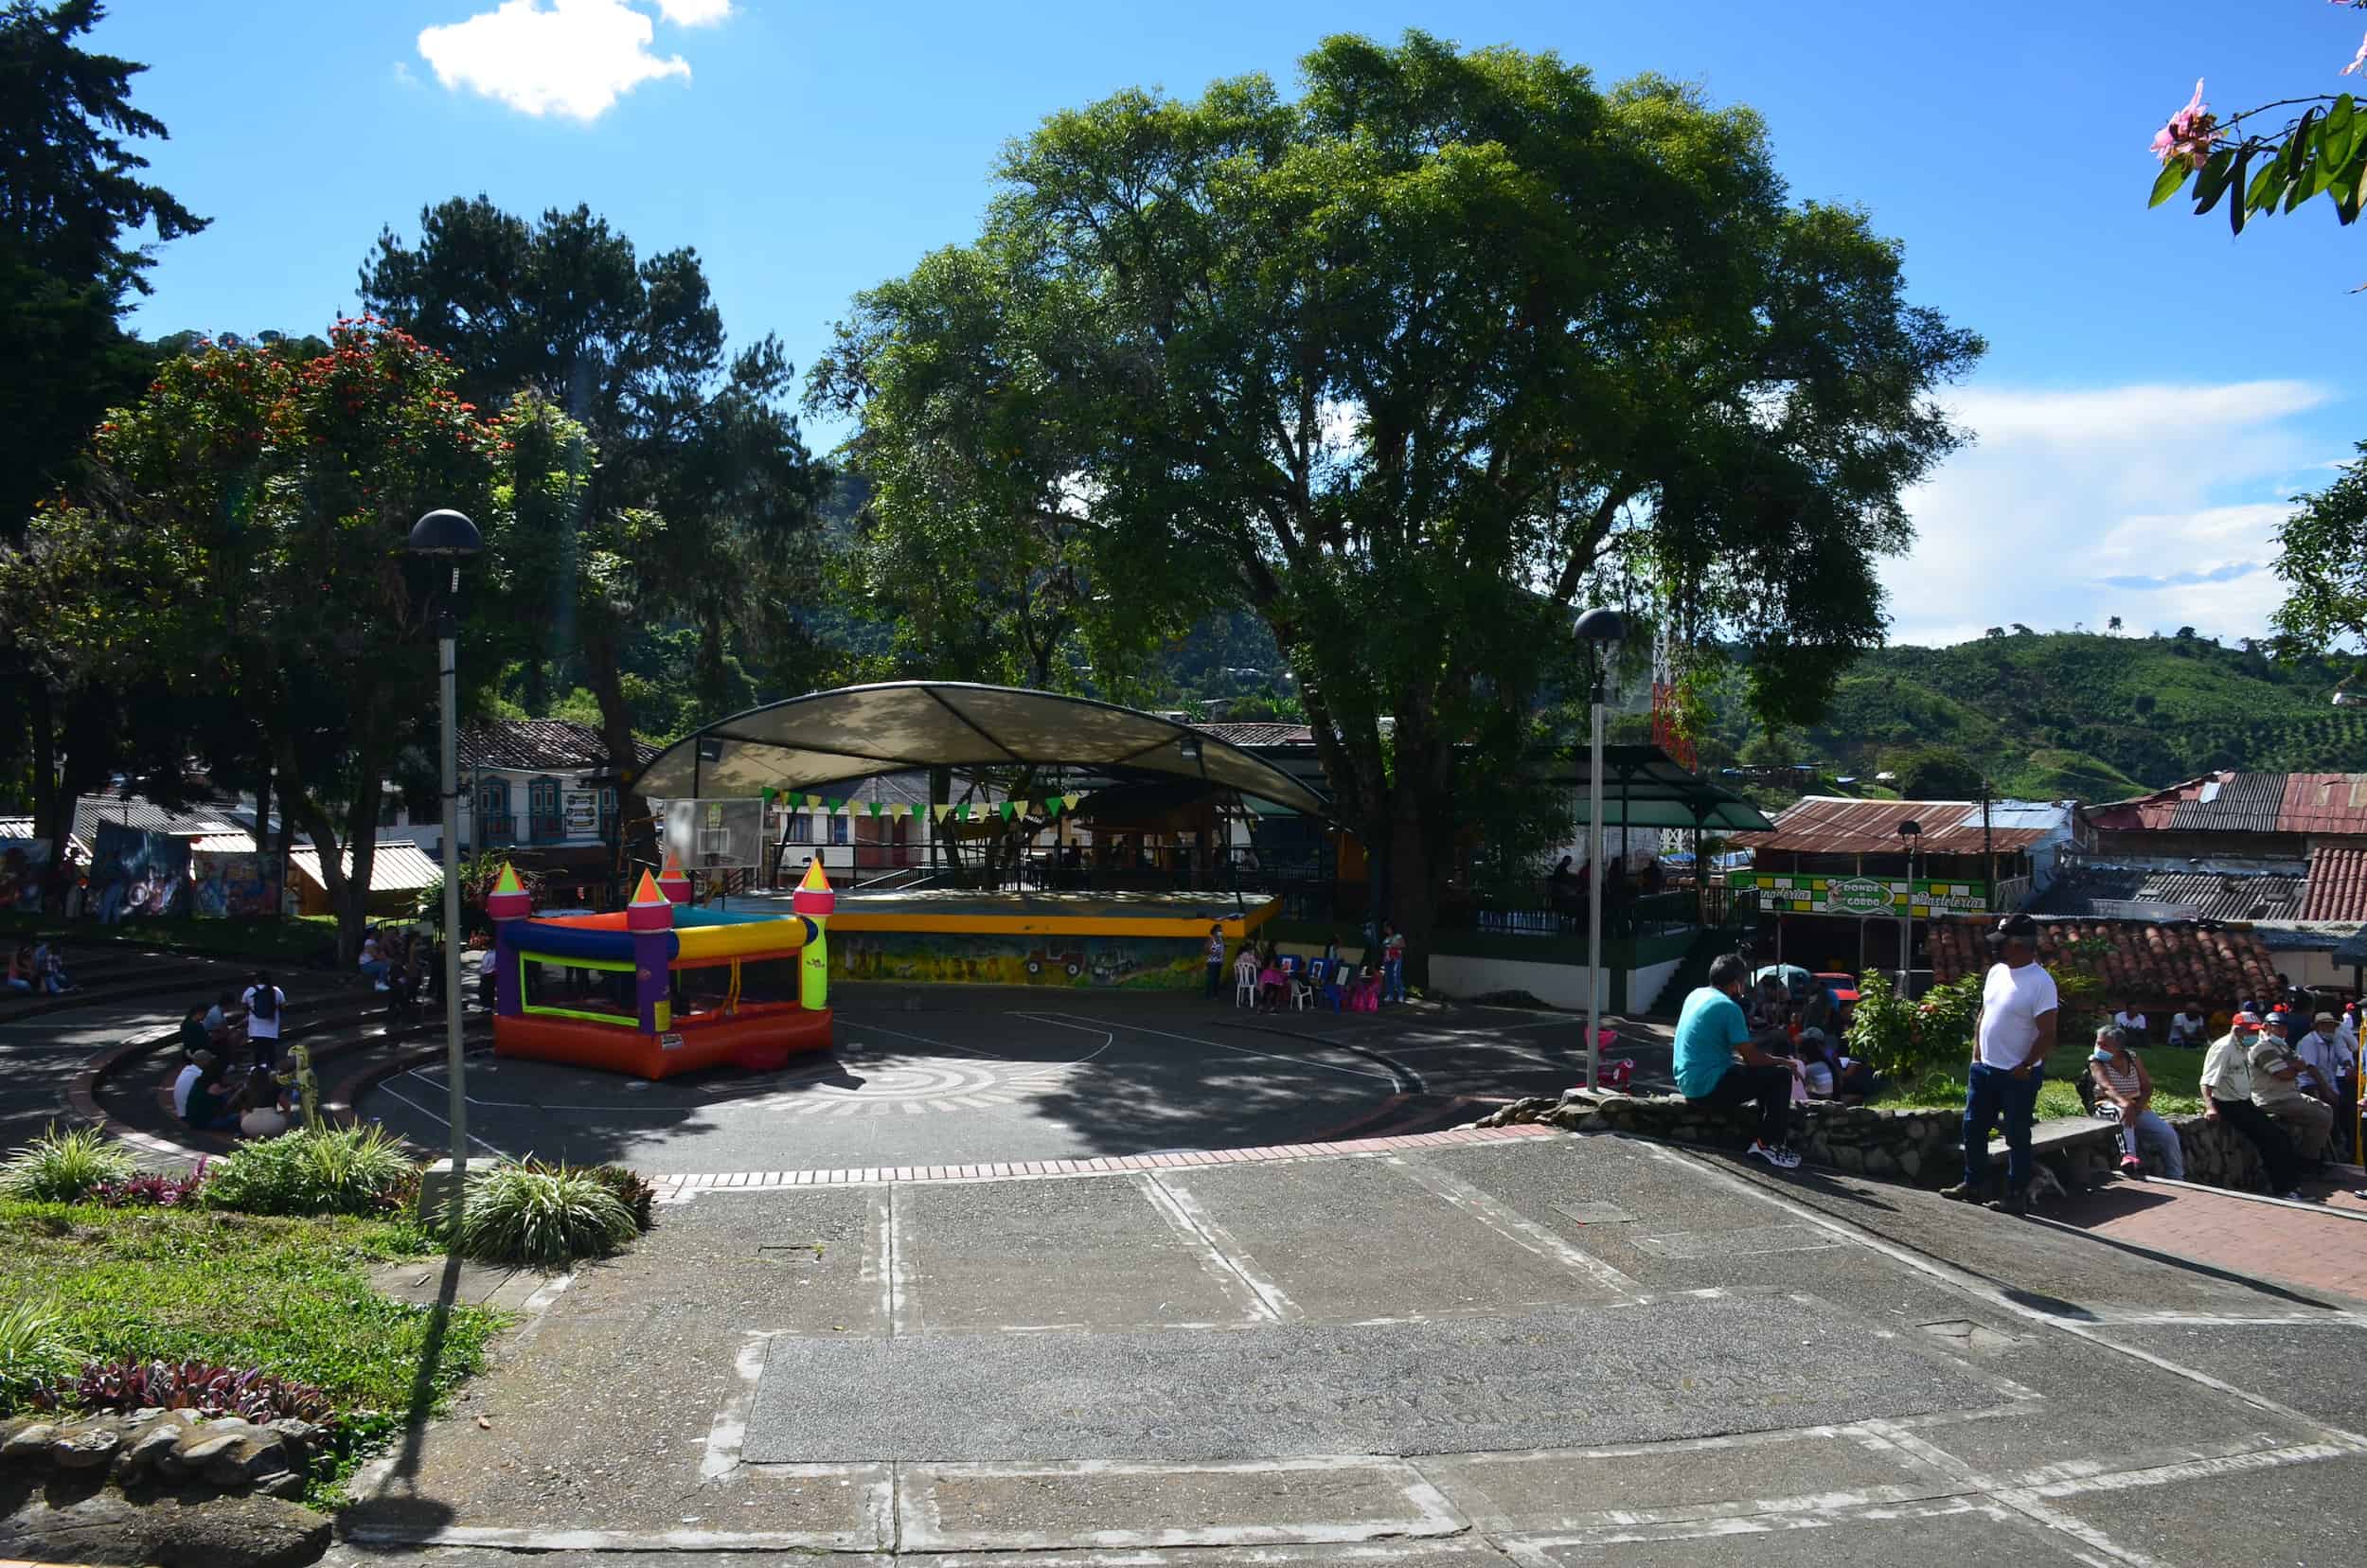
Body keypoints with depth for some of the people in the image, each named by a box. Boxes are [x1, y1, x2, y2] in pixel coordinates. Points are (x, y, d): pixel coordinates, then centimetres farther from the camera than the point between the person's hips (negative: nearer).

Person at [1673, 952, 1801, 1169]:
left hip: (1687, 1083, 10)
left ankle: (1765, 1139, 20)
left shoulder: (1696, 994, 10)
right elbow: (1751, 1058, -12)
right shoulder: (1728, 1007, -16)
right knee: (1780, 1076, -4)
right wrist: (1782, 1061, 4)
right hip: (1709, 1087, -10)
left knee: (1764, 1071, 24)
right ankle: (1768, 1144, -2)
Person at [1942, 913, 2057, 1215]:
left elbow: (2047, 1035, -18)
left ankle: (2017, 1195, 14)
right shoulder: (1996, 972, 7)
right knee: (1973, 1128, 14)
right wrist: (1976, 1054, 10)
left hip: (2018, 1076, -8)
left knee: (2017, 1137, 3)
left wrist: (2024, 1068, -16)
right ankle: (1972, 1184, 27)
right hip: (1984, 1068, 8)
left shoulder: (2041, 982, -17)